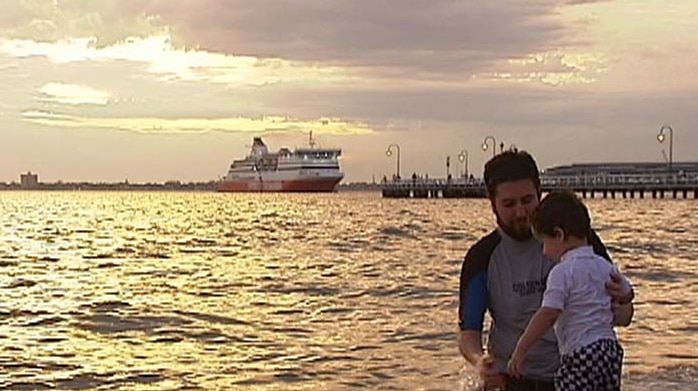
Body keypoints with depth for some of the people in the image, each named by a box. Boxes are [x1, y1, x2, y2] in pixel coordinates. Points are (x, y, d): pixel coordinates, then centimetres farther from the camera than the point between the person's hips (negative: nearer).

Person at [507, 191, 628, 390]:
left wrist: (520, 352, -15)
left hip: (581, 354, -8)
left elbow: (548, 314, -19)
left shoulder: (562, 272, -12)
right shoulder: (605, 267, 11)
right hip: (611, 349, 8)